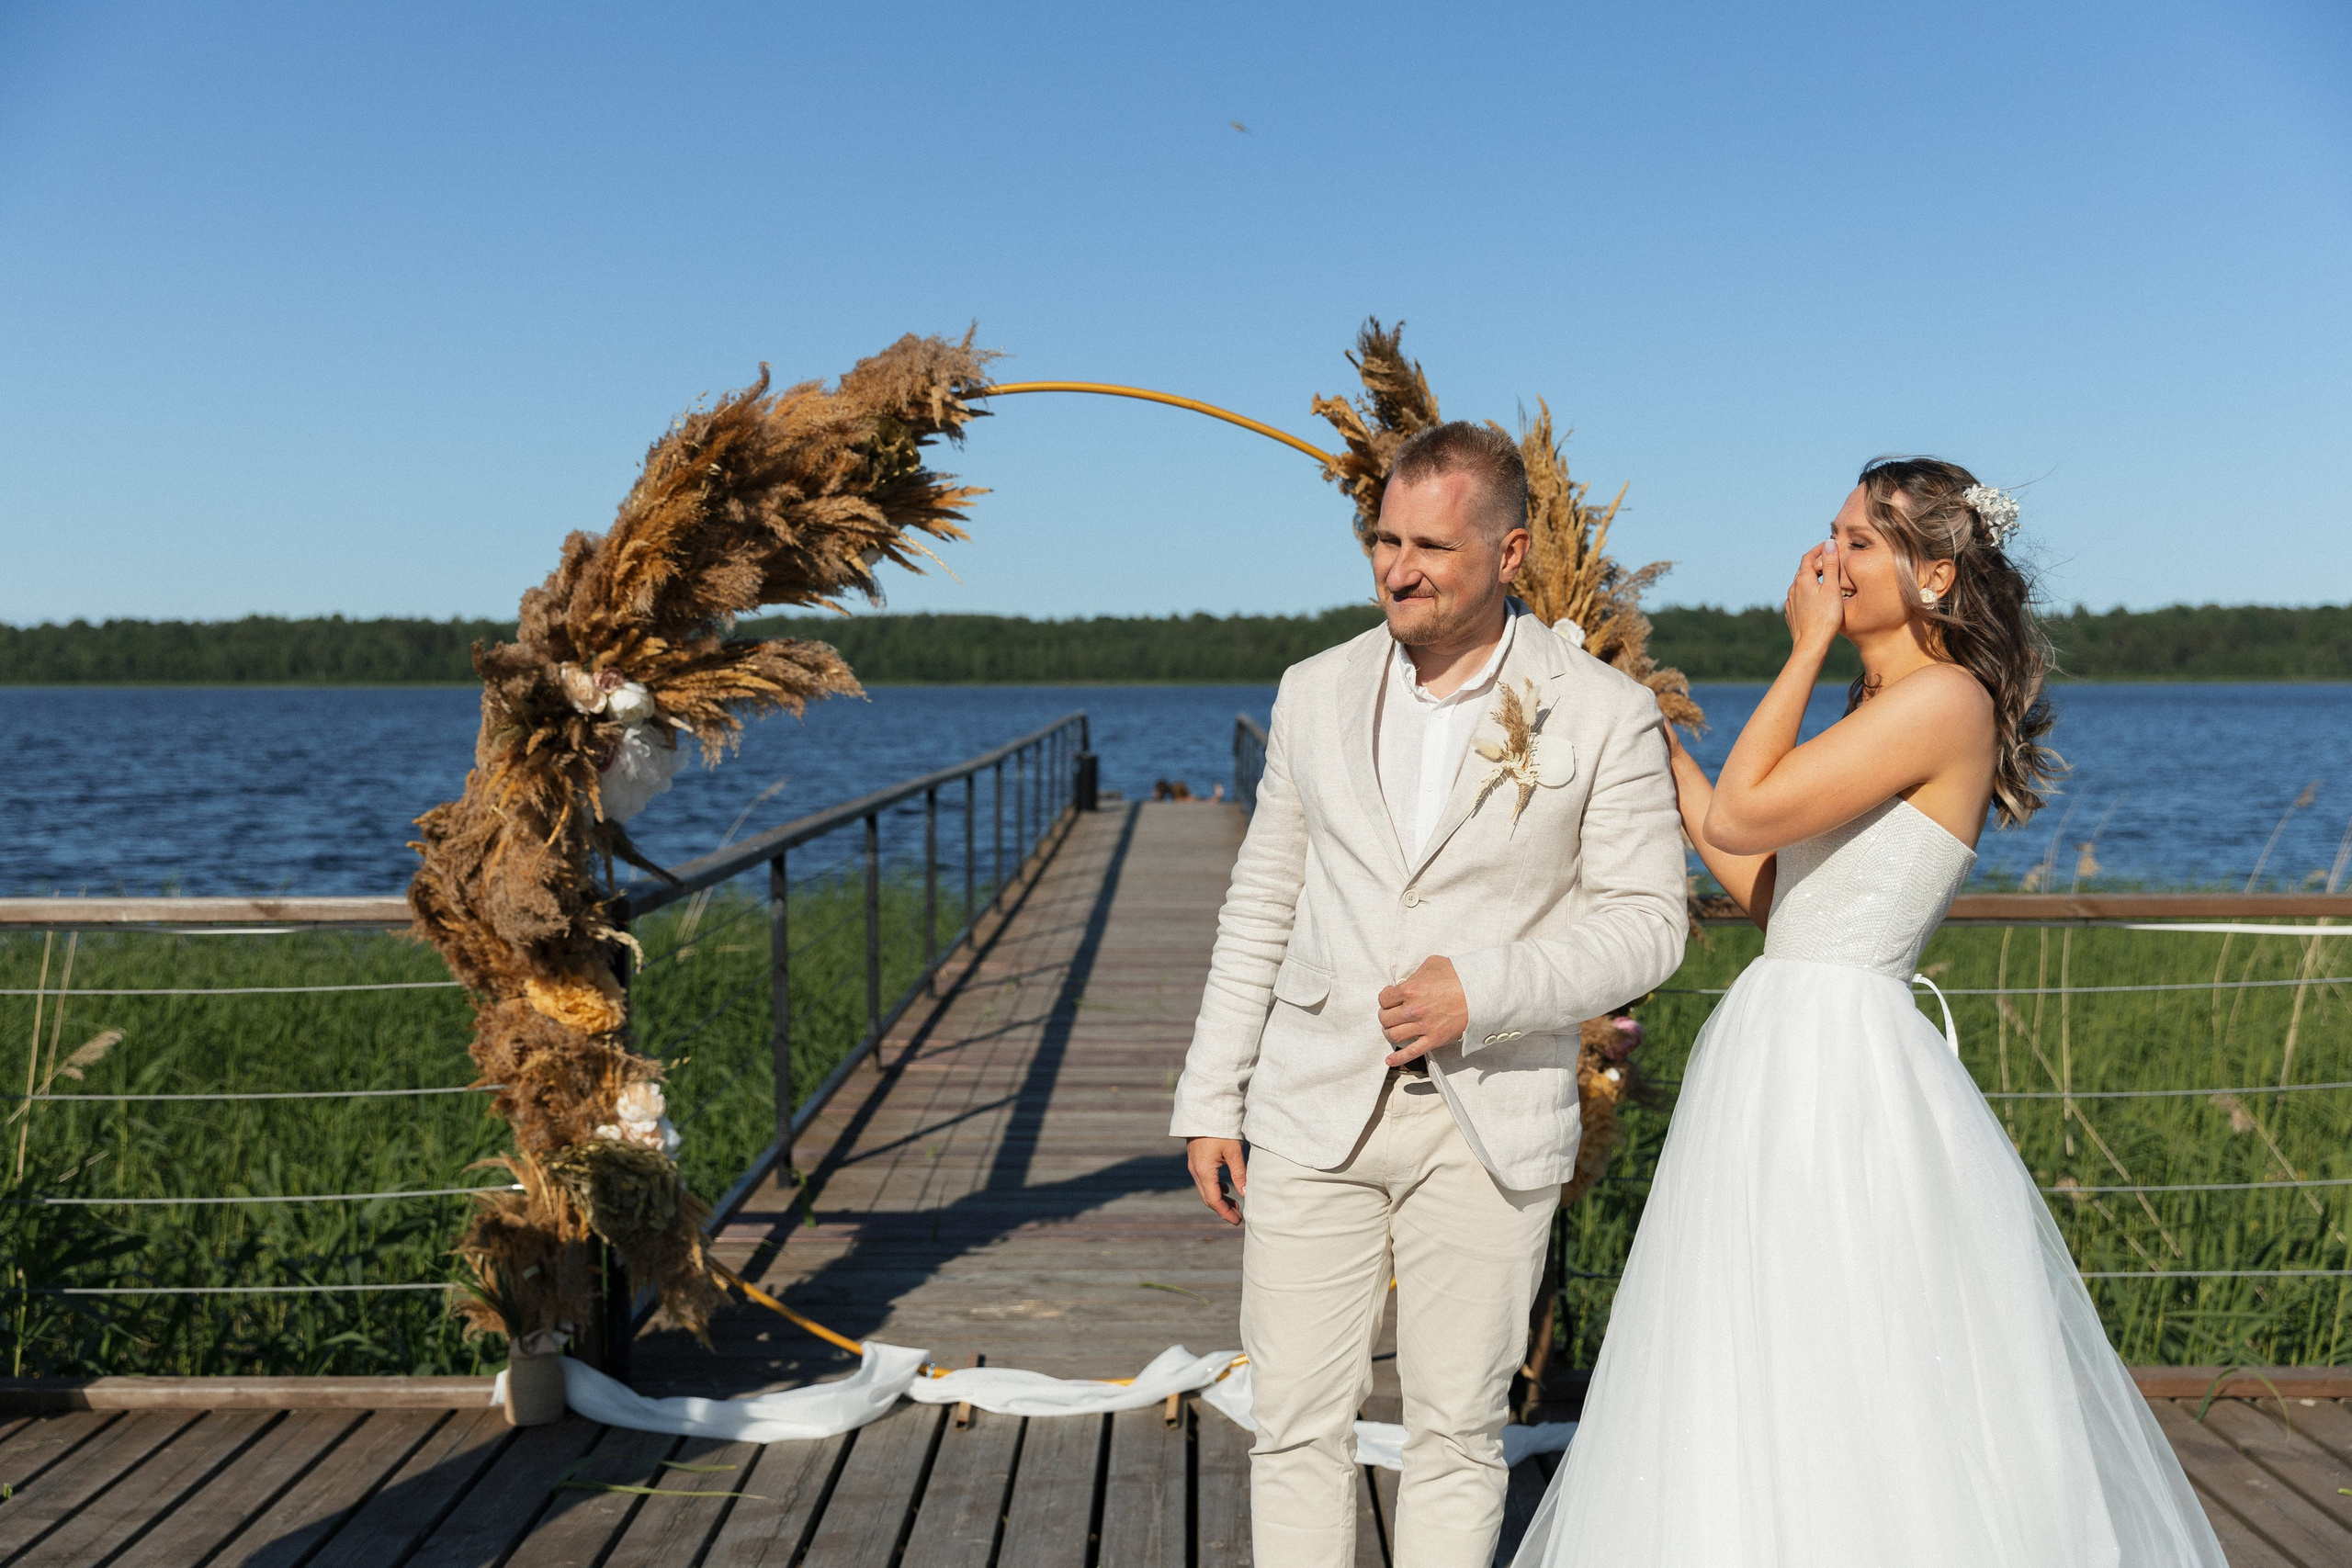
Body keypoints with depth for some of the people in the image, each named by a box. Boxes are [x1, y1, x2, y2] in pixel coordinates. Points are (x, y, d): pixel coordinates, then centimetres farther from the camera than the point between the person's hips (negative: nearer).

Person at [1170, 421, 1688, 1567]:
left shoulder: (1605, 716, -4)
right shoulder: (1317, 693, 6)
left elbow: (1647, 921, -3)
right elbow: (1261, 907, 10)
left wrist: (1486, 990, -18)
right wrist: (1211, 1099, 8)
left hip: (1490, 1128, -2)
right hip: (1314, 1115, 3)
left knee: (1457, 1427, 10)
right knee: (1296, 1422, 5)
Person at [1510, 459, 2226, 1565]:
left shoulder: (1946, 699, -13)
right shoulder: (1874, 710, 16)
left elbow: (1739, 818, -17)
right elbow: (1758, 882, 14)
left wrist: (1805, 652, -8)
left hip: (1842, 1061, -9)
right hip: (1787, 1056, 10)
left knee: (1876, 1417, -1)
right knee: (1767, 1399, 15)